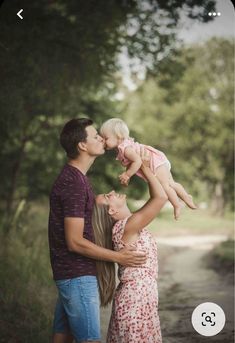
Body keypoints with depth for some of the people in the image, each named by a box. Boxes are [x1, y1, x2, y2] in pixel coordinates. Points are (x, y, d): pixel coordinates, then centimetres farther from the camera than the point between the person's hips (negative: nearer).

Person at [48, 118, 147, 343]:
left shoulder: (73, 177, 13)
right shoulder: (74, 184, -19)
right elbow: (75, 242, -21)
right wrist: (118, 257, -15)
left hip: (68, 274, 10)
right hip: (78, 275, -10)